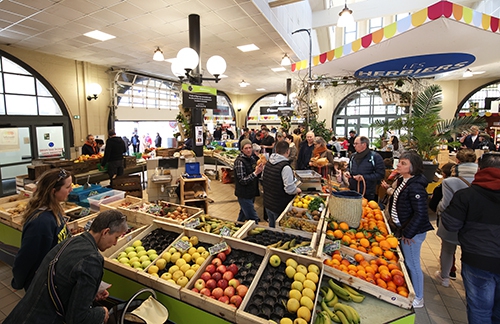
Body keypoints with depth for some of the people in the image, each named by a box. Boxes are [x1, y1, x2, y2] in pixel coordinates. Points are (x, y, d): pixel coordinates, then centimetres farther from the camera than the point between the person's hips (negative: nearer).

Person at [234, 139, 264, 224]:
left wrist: (260, 169, -6)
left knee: (243, 215, 25)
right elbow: (242, 181, -22)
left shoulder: (252, 158, 4)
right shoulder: (239, 161, -19)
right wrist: (255, 173, -31)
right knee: (253, 219, -5)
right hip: (244, 195, -8)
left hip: (251, 193, 8)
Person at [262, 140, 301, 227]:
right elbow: (290, 189, -26)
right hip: (280, 206, -7)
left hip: (267, 203, 7)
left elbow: (263, 180, 14)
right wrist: (297, 190, -7)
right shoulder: (285, 167, -24)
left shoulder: (268, 163, 1)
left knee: (272, 227, 24)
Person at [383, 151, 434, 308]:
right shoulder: (402, 181, 4)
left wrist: (408, 233, -19)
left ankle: (418, 299, 26)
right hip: (403, 228, 9)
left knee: (412, 264, 6)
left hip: (413, 231, -9)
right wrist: (392, 220, 13)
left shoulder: (415, 187, -25)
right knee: (404, 261, 22)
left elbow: (420, 213, -27)